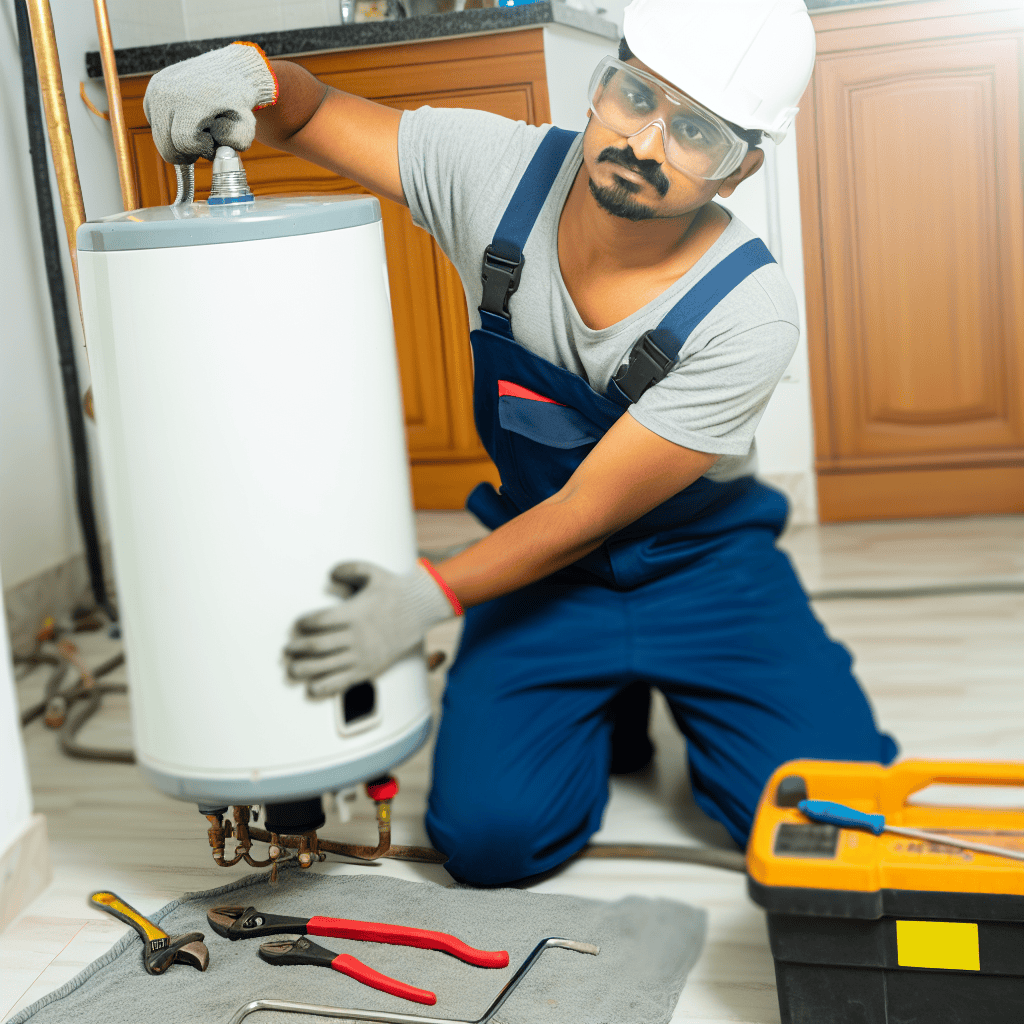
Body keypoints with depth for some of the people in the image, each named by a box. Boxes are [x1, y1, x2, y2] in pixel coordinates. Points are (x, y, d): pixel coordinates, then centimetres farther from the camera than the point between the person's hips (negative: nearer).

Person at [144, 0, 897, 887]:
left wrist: (432, 597, -34)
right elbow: (312, 116, -5)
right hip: (548, 566, 2)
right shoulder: (496, 170, -17)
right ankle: (604, 708, 18)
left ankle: (695, 707, 16)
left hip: (705, 565, -1)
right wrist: (253, 72, -29)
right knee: (487, 835, -14)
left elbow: (590, 510, -23)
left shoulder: (750, 314, -25)